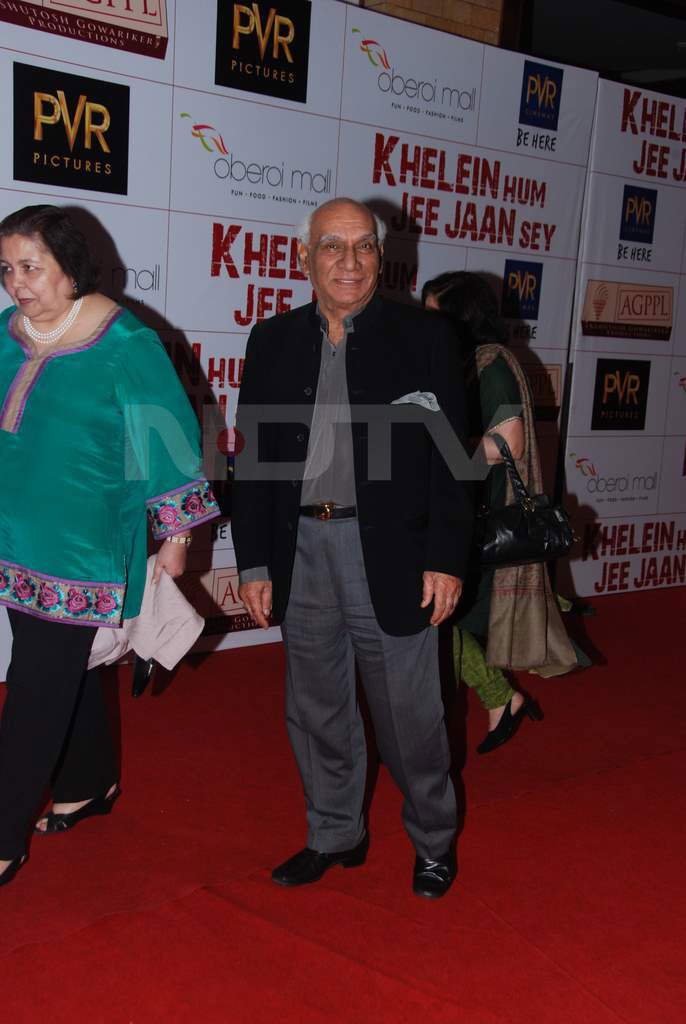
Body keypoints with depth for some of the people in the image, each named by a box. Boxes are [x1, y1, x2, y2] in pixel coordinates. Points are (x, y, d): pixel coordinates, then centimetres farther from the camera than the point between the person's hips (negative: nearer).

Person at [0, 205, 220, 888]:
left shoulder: (125, 345, -12)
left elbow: (167, 435, -8)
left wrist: (174, 532, -5)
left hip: (82, 552, -6)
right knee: (65, 671, 18)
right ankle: (90, 785, 38)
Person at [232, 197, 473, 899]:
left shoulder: (422, 338, -1)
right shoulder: (273, 342, 7)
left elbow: (449, 457, -3)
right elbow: (253, 459, 8)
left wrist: (446, 560, -9)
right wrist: (253, 563, 4)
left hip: (390, 553, -3)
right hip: (300, 552, 3)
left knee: (409, 712, 6)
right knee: (316, 709, 14)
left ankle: (433, 840, 29)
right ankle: (335, 835, 33)